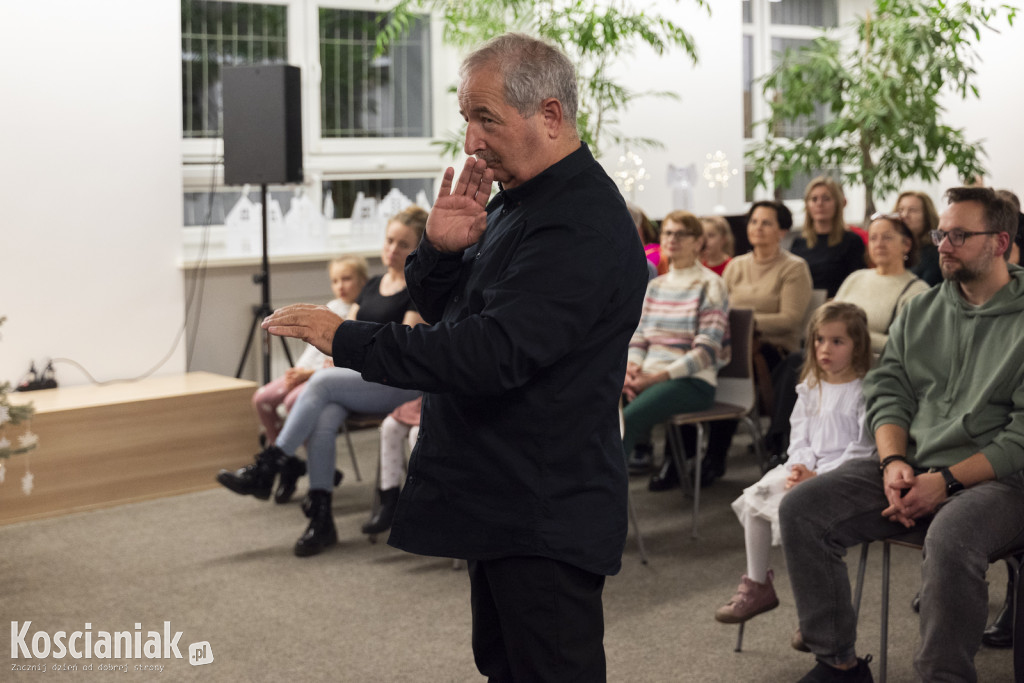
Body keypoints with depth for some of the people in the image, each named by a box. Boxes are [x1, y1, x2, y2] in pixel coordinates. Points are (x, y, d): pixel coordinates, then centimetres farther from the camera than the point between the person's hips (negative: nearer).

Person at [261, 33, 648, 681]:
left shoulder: (585, 228, -22)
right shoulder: (516, 199, 11)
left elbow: (495, 353, -30)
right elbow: (447, 312, 16)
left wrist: (349, 339, -24)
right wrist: (441, 251, -7)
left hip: (547, 523, -10)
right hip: (500, 501, 10)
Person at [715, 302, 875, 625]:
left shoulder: (865, 390, -7)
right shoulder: (811, 388, 15)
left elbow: (862, 448, -12)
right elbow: (800, 438, 13)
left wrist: (819, 476, -18)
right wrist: (798, 468, -8)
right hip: (807, 471, 7)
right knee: (754, 498, -11)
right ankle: (756, 585, 0)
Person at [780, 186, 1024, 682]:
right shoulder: (919, 311, 15)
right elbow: (887, 390, 11)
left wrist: (947, 481, -17)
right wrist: (894, 463, -8)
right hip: (910, 469, 6)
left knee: (949, 539, -39)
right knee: (800, 509, -13)